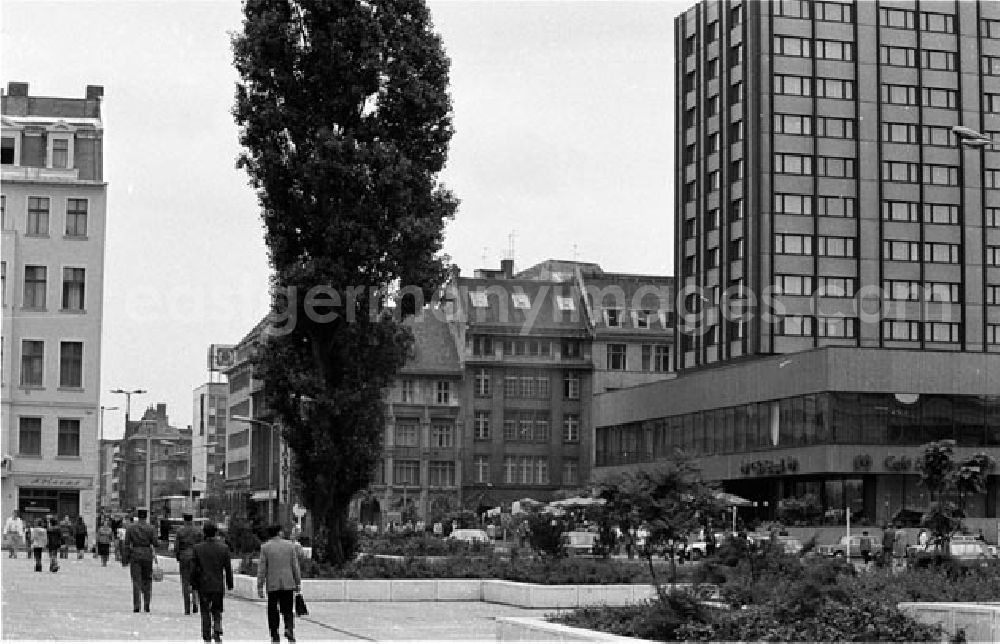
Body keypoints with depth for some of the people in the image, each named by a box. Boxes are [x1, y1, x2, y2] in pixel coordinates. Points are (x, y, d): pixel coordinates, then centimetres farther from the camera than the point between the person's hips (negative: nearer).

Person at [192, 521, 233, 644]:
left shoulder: (197, 548, -6)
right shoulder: (224, 548, -5)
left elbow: (193, 569, -3)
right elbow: (228, 568, -1)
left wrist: (194, 584, 5)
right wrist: (230, 584, 7)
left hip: (203, 585, 0)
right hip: (218, 585, 1)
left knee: (205, 612, 9)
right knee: (217, 611, 12)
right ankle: (217, 631, -10)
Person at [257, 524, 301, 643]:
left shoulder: (265, 547, -2)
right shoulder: (290, 545, 2)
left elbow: (262, 569, -3)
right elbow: (295, 566, 4)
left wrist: (260, 587, 0)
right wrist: (298, 583, 10)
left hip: (272, 584, -1)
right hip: (288, 584, 1)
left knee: (273, 612, 8)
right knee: (288, 610, 8)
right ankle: (289, 629, -15)